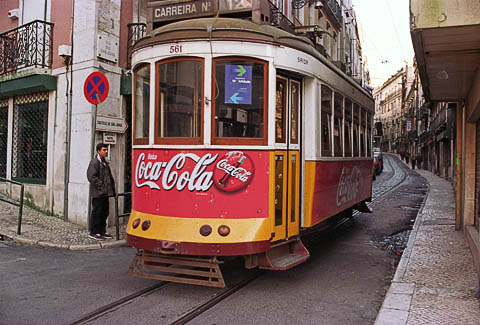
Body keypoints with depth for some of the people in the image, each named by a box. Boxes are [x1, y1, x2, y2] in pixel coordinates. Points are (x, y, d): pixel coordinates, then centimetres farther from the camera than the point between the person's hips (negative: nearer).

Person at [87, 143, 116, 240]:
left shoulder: (105, 162, 18)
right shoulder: (94, 162, -10)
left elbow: (109, 176, 25)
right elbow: (91, 176, -18)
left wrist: (112, 186, 13)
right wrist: (101, 185, -17)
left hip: (105, 192, 9)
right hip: (98, 193, -9)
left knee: (104, 212, 13)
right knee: (96, 212, -2)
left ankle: (102, 231, 22)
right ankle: (93, 232, 6)